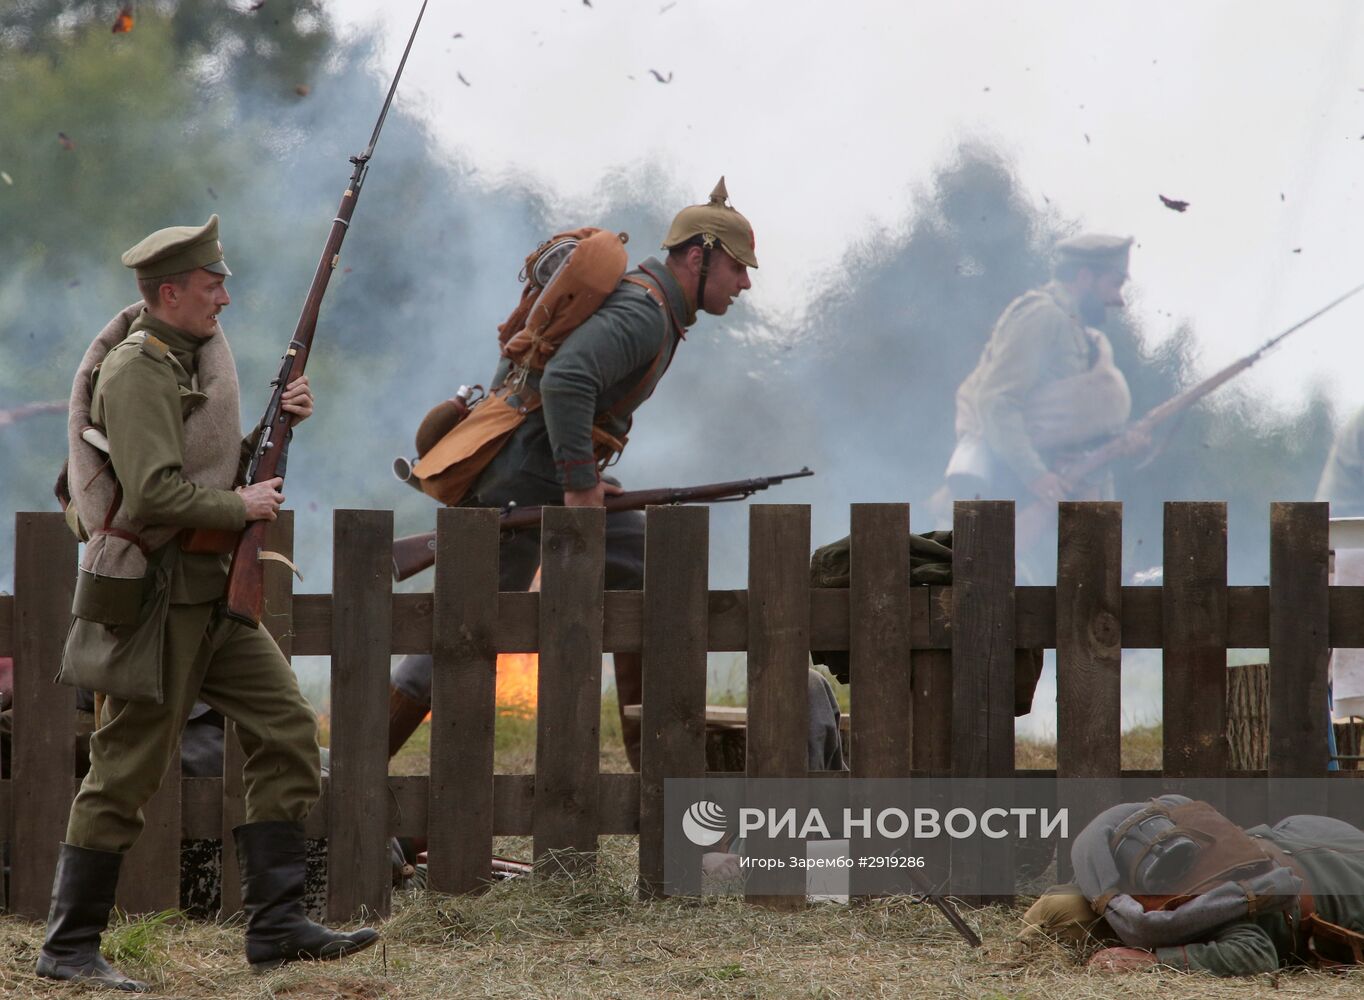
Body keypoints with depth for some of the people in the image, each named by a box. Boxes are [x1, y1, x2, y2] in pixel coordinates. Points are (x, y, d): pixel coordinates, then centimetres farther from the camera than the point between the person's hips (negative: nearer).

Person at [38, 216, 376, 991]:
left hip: (211, 593, 9)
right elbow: (154, 492, -26)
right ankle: (70, 949, 4)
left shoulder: (195, 356, 15)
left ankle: (277, 926, 5)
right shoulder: (138, 369, -16)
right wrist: (242, 508, -14)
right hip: (157, 595, -9)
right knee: (128, 773, -4)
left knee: (288, 729, 4)